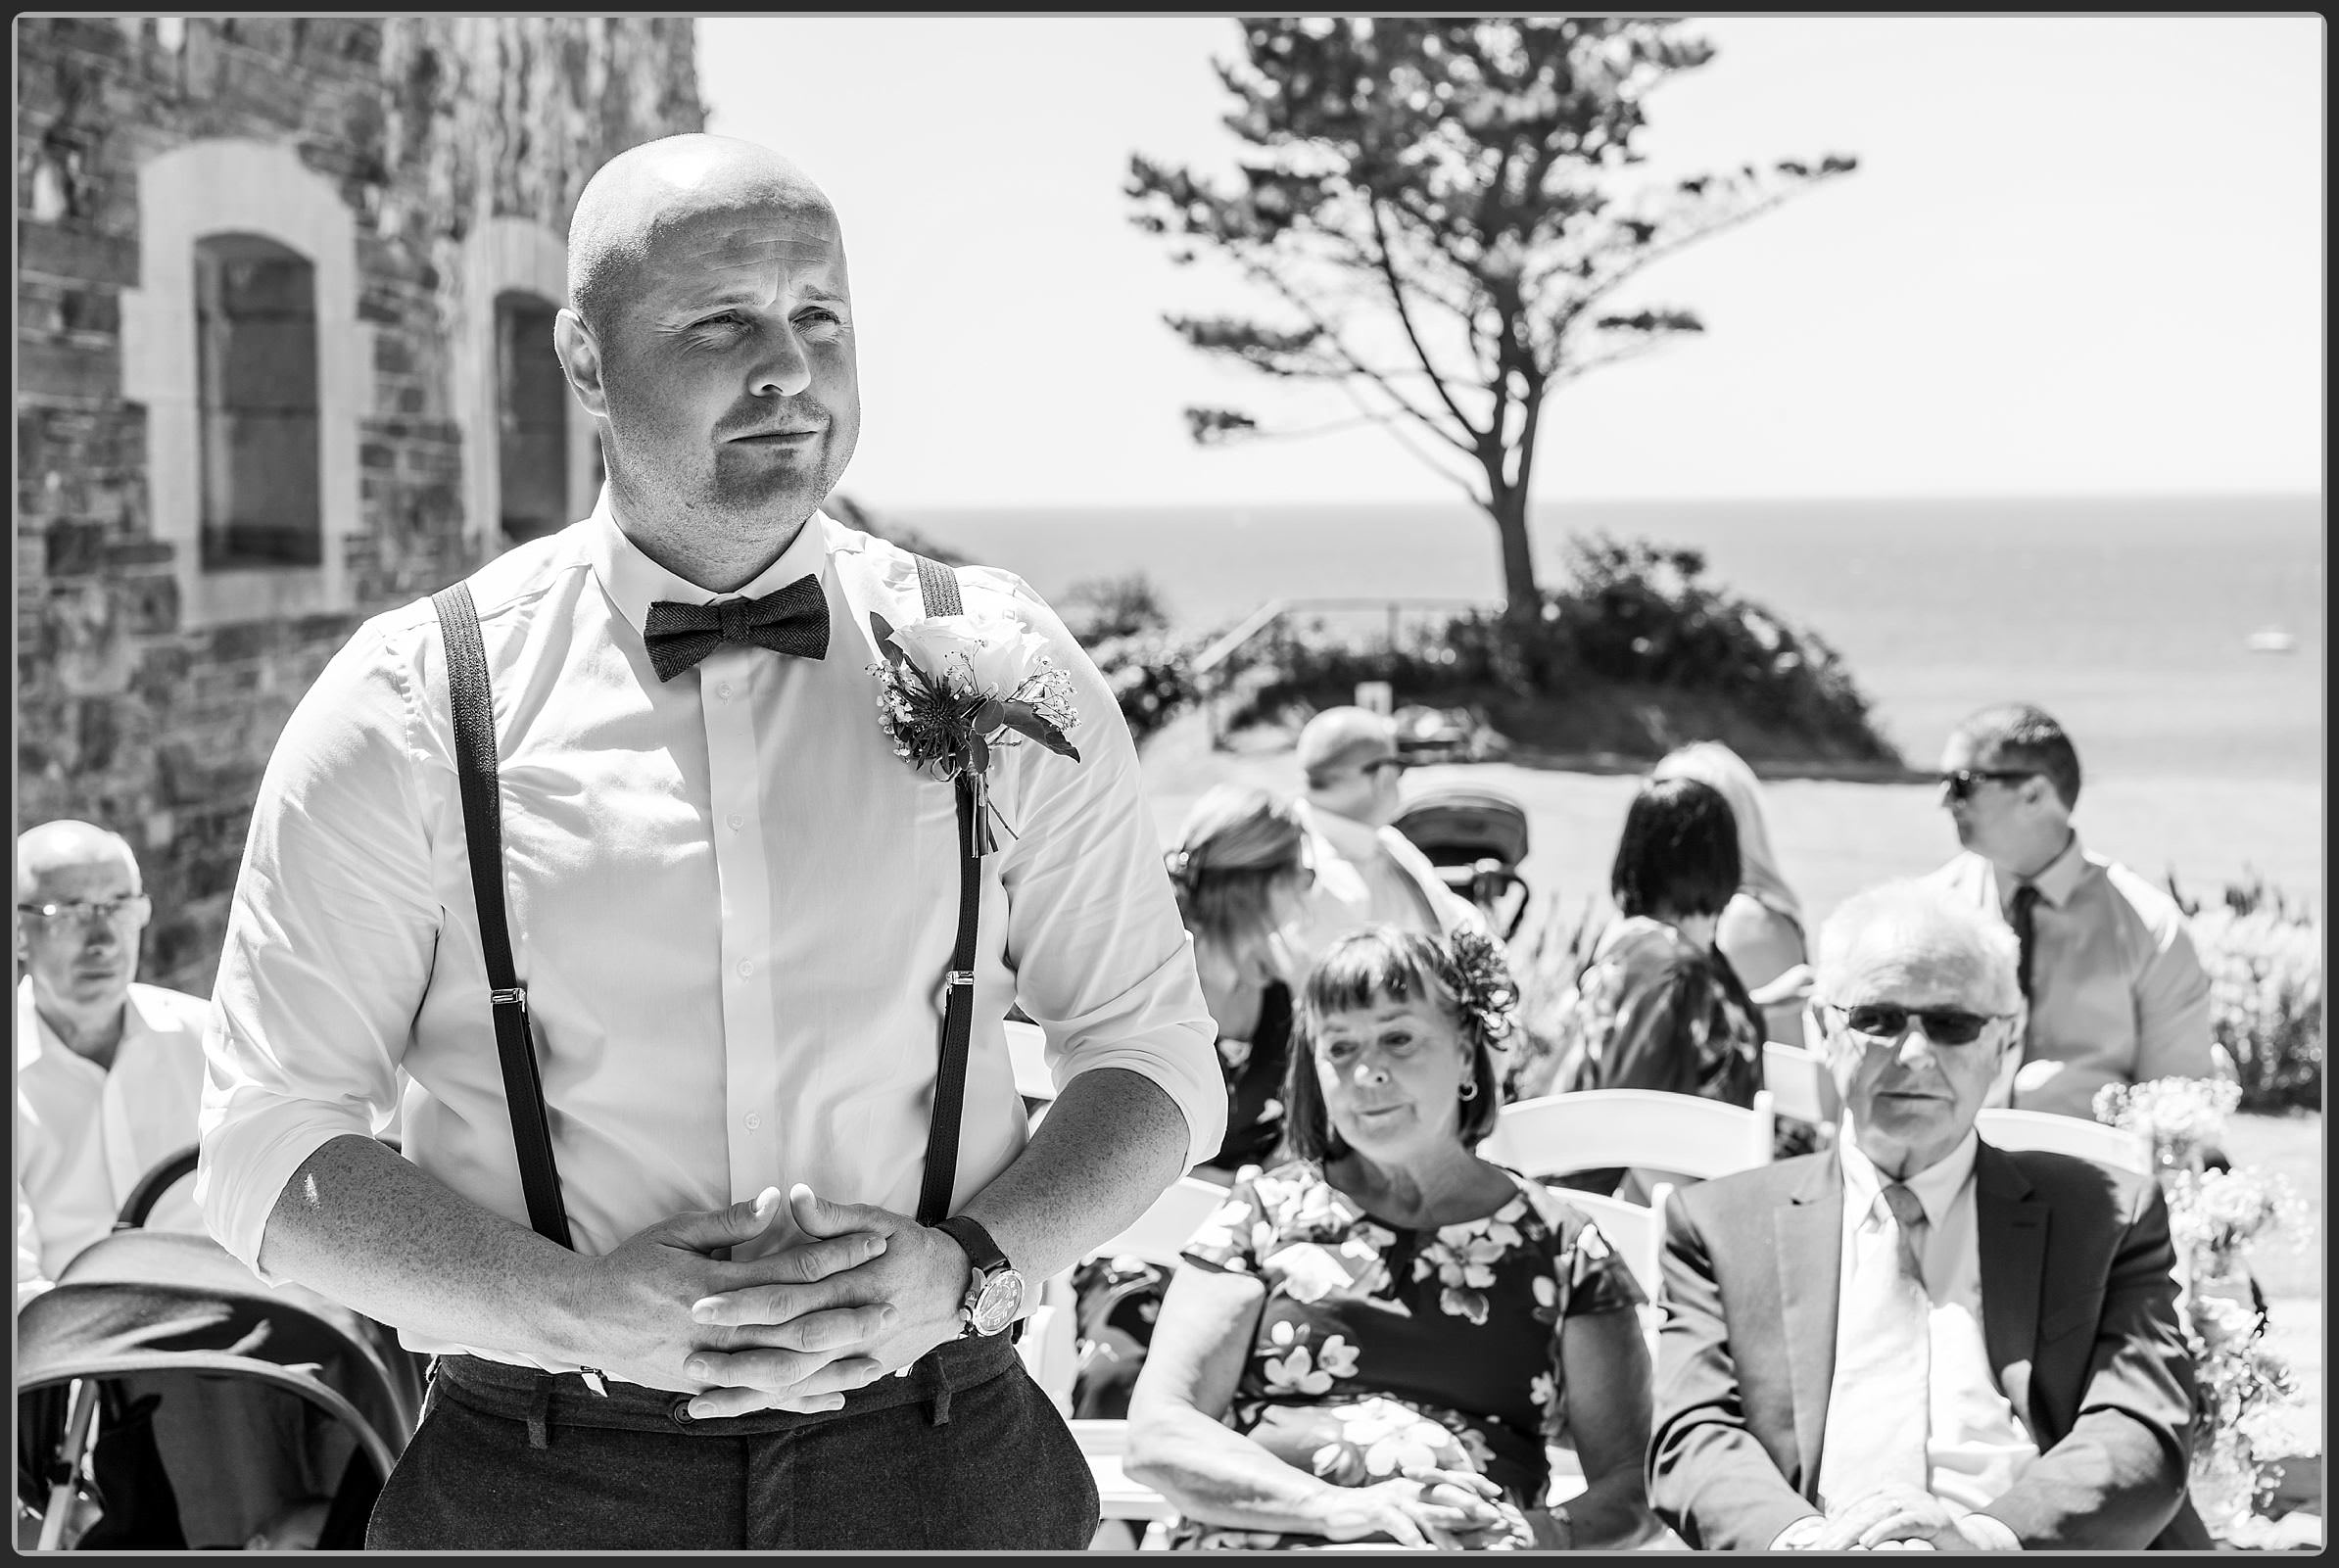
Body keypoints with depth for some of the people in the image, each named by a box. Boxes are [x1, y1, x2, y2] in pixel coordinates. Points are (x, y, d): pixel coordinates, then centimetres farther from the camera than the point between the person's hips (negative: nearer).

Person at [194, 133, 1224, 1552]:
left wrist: (963, 1268, -13)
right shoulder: (411, 708, -5)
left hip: (944, 1478, 2)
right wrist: (582, 1311, -20)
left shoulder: (1002, 671, 0)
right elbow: (272, 1155, -5)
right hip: (546, 1484, -1)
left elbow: (1155, 1058, 6)